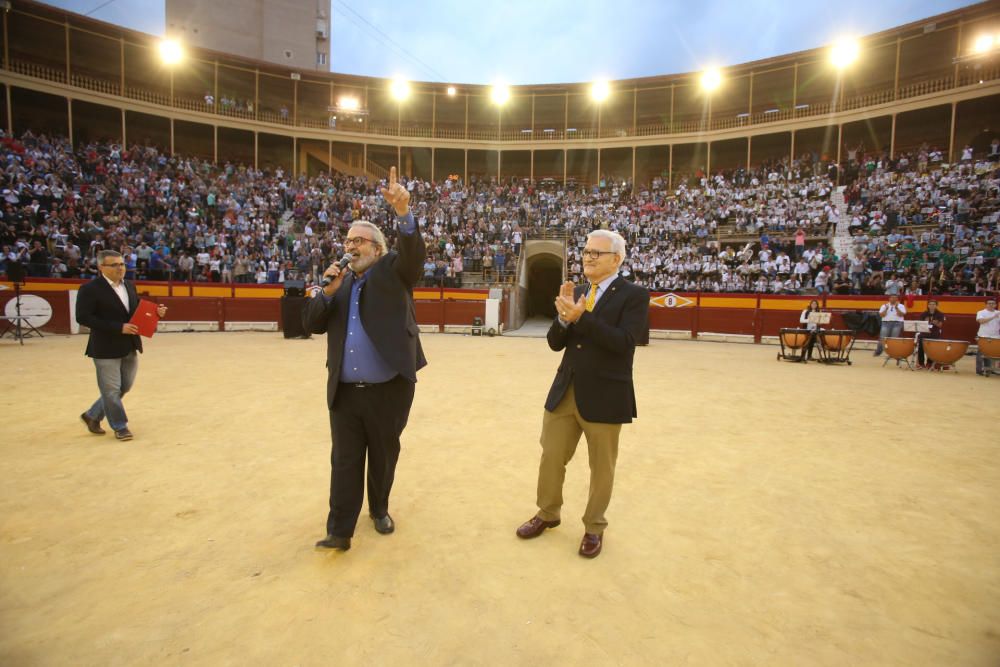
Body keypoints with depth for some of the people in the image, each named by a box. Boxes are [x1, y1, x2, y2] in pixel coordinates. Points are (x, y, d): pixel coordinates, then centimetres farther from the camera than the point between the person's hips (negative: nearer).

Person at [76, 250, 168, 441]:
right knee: (111, 390, 5)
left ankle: (92, 416, 37)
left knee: (124, 387, 18)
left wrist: (155, 311, -5)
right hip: (106, 349, -7)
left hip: (130, 347, 7)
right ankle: (120, 427, 20)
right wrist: (119, 328, -24)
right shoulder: (90, 289, -12)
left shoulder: (129, 286, 9)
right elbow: (83, 317, -18)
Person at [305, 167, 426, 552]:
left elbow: (414, 255, -24)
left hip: (389, 390, -3)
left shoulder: (393, 271, -2)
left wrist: (403, 212, -41)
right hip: (344, 392, 3)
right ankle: (340, 531, 16)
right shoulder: (339, 281, 11)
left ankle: (379, 510, 36)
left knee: (383, 457, 15)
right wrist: (328, 292, -10)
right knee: (345, 462, 7)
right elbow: (312, 324, 7)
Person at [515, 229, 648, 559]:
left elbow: (623, 341, -21)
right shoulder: (576, 293, 8)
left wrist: (581, 317, -26)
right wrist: (564, 316, -17)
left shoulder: (634, 295, -8)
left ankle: (594, 527, 34)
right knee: (551, 457, 15)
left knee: (601, 467, 13)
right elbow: (555, 343, 2)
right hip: (565, 391, 5)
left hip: (604, 396, -5)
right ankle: (547, 514, 38)